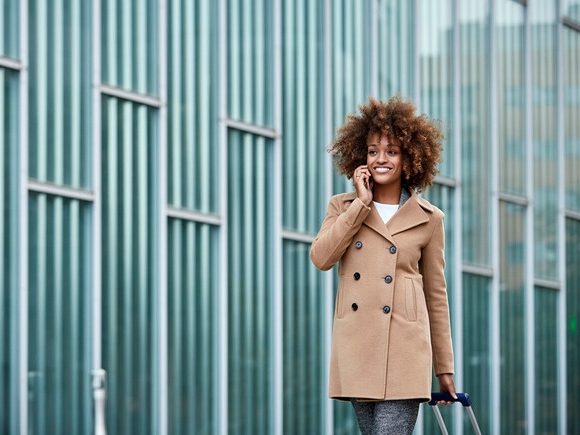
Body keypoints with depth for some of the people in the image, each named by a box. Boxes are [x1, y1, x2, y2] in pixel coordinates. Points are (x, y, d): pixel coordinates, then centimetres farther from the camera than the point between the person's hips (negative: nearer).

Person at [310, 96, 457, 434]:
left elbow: (436, 294, 11)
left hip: (403, 353, -3)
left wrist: (444, 368, 12)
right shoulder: (343, 207, 13)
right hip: (356, 351, 3)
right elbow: (321, 257, -6)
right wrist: (362, 203, -4)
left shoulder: (429, 218, 7)